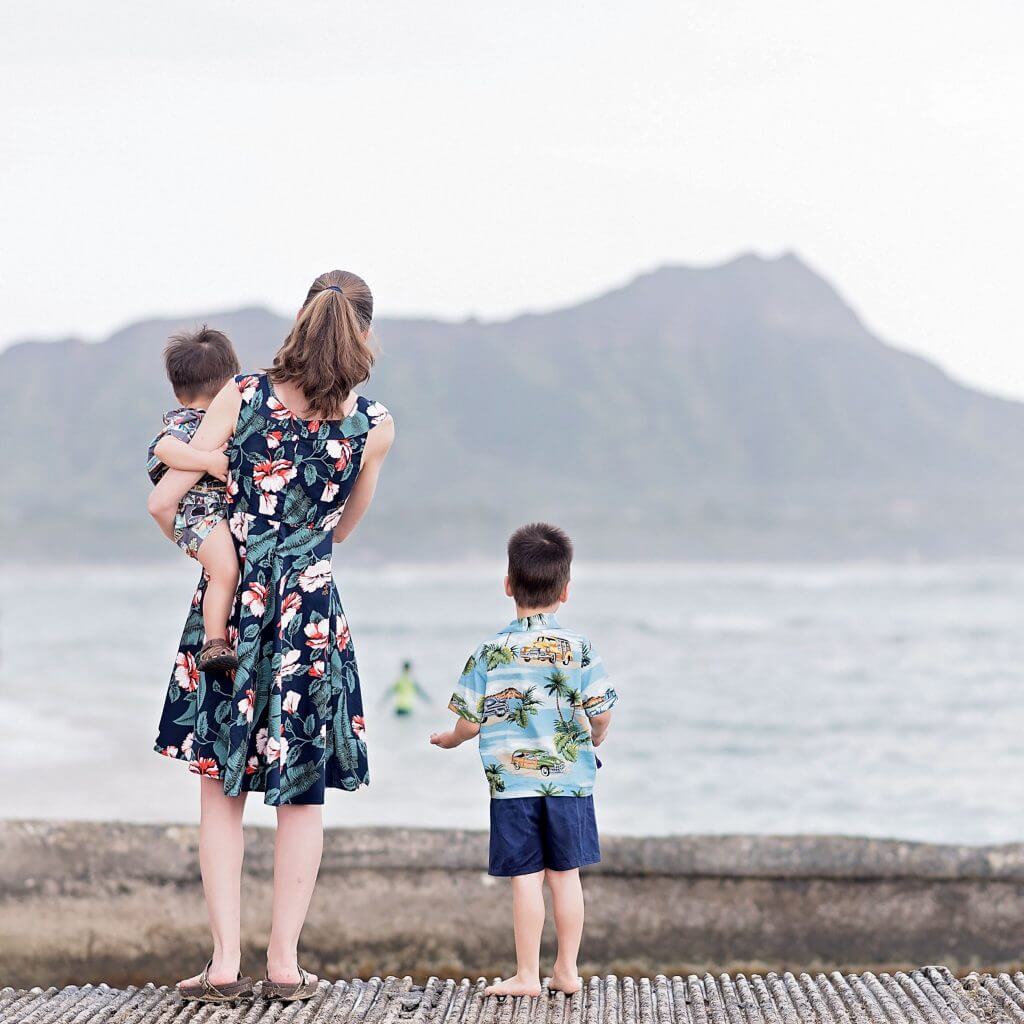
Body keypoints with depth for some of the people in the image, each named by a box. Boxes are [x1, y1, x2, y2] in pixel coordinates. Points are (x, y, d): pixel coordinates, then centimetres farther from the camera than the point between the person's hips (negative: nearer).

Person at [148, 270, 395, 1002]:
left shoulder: (243, 397, -5)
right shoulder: (376, 427, -4)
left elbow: (164, 501, -4)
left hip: (229, 605, 0)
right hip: (311, 613, 0)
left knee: (221, 787, 9)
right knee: (304, 794, 11)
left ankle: (226, 960, 3)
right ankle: (284, 960, 9)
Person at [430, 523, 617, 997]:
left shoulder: (490, 653, -4)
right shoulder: (579, 649, -2)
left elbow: (471, 722, -1)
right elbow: (601, 713, 0)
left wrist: (449, 740, 21)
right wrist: (595, 739, 23)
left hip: (512, 783, -1)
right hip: (570, 780, 1)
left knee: (525, 878, 0)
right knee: (565, 874, 9)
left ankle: (527, 975, 4)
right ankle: (567, 970, 15)